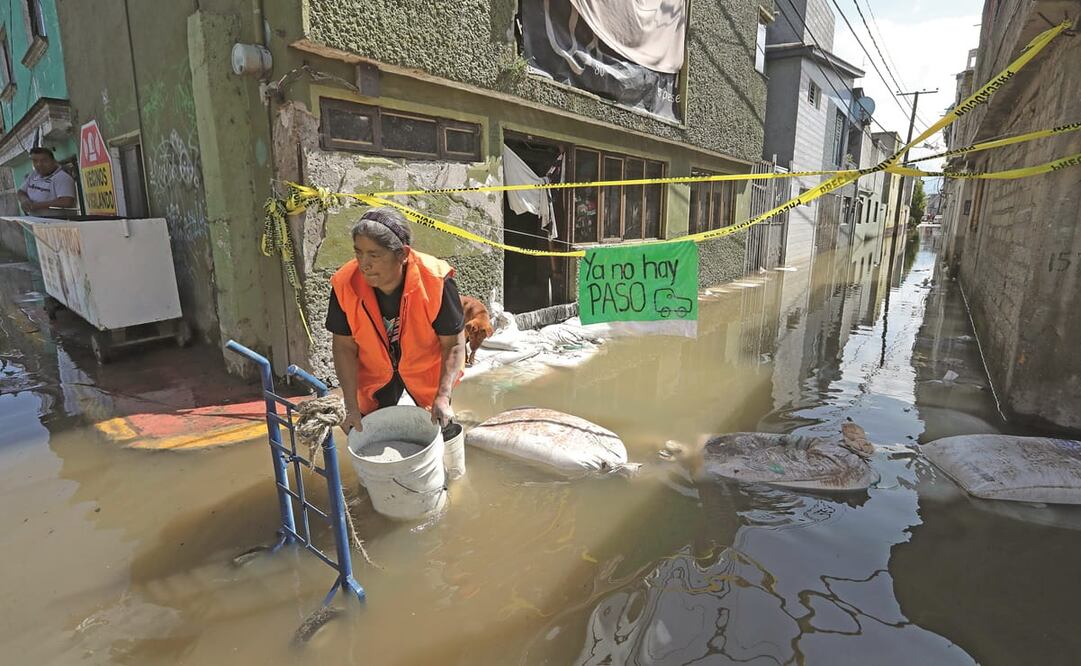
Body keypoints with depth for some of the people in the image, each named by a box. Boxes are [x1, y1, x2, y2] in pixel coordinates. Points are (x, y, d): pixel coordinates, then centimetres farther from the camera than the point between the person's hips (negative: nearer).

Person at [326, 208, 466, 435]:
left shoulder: (435, 282, -33)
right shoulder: (345, 285, -26)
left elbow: (453, 344, -22)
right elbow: (344, 347, -13)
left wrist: (443, 397, -31)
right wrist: (352, 408, -15)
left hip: (427, 371, -1)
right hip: (375, 374, 2)